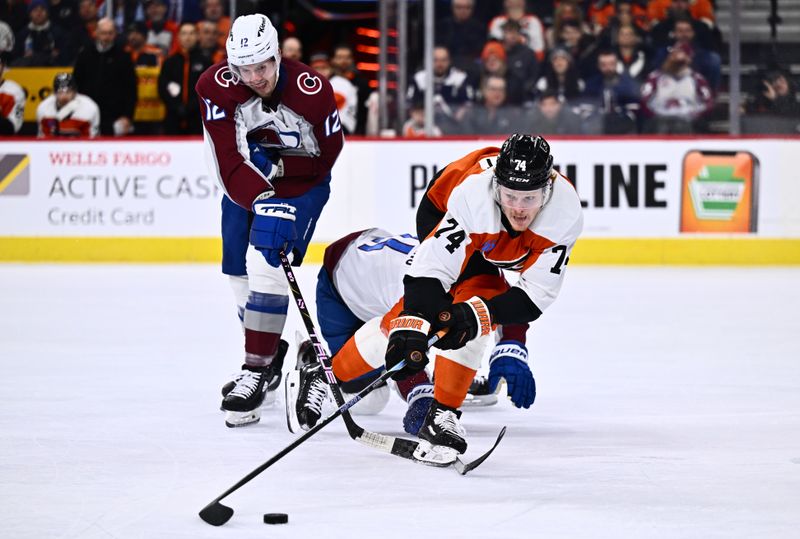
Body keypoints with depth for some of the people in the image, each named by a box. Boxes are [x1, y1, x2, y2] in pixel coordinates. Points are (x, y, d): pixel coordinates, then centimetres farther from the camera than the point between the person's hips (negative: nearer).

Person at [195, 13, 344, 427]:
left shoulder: (312, 91, -28)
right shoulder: (216, 87, -23)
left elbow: (329, 150, -14)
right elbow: (227, 163, -26)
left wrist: (279, 164, -23)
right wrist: (261, 201, -36)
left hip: (301, 184, -4)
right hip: (245, 184, 4)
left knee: (266, 264, -20)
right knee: (238, 269, 10)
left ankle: (256, 371, -19)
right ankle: (269, 352, 32)